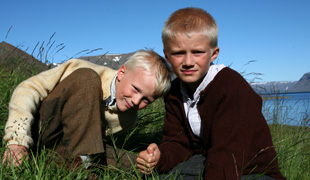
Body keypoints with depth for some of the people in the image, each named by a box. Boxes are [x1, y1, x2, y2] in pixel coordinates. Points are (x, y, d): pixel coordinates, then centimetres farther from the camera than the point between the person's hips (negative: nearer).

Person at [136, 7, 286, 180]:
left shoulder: (231, 87, -24)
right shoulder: (174, 92, 0)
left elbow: (227, 153, -28)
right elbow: (178, 143, -2)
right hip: (207, 162, 5)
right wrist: (160, 157, -23)